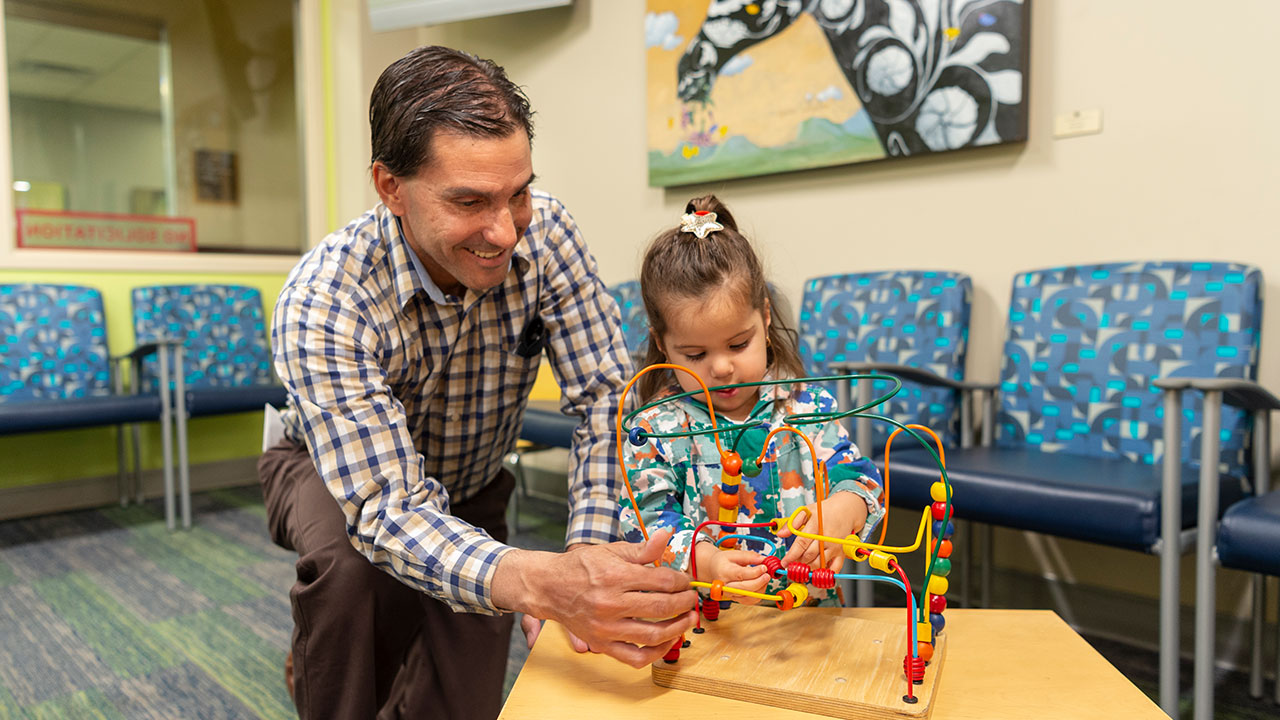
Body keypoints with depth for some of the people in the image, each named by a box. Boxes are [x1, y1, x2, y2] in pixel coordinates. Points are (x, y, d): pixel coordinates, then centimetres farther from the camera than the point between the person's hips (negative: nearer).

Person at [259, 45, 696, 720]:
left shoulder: (543, 231, -27)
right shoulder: (322, 304, -36)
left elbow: (604, 395, -23)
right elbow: (390, 508, -41)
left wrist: (583, 555, -37)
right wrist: (540, 582, -59)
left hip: (469, 487, 3)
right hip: (332, 473, -2)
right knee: (348, 557, -36)